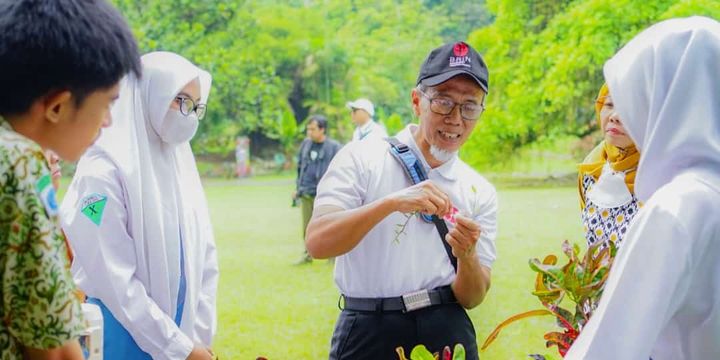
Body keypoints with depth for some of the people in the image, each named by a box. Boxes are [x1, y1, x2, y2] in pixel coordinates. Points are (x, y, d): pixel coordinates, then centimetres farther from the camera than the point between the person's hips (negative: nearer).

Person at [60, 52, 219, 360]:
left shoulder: (181, 164, 6)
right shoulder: (104, 170, -14)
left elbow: (205, 256, 6)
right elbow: (114, 279, -17)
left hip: (181, 328, 6)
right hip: (123, 334, -6)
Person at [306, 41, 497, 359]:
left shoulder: (480, 193, 6)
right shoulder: (362, 158, -4)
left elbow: (472, 298, 2)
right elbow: (317, 243, -17)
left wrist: (467, 258, -18)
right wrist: (392, 202, -27)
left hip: (448, 333, 3)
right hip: (369, 333, -3)